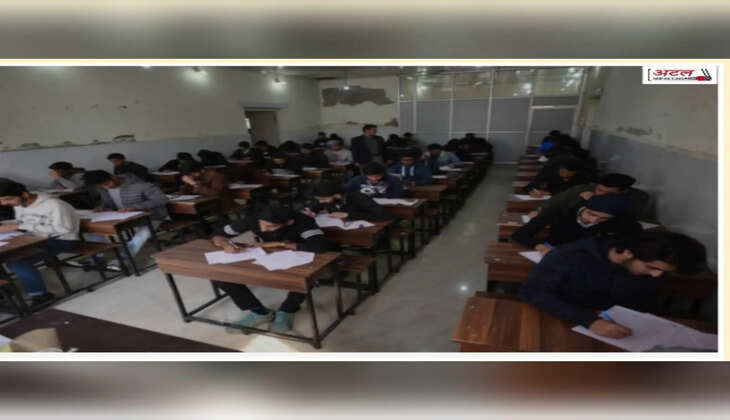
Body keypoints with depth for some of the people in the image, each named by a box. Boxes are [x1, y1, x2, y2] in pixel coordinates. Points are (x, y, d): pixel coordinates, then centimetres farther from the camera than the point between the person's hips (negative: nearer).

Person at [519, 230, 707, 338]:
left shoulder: (654, 267, -4)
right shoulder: (571, 256, -23)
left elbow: (640, 306, 8)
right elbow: (532, 291, -33)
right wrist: (589, 320, -43)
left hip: (607, 323, 6)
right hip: (553, 318, -5)